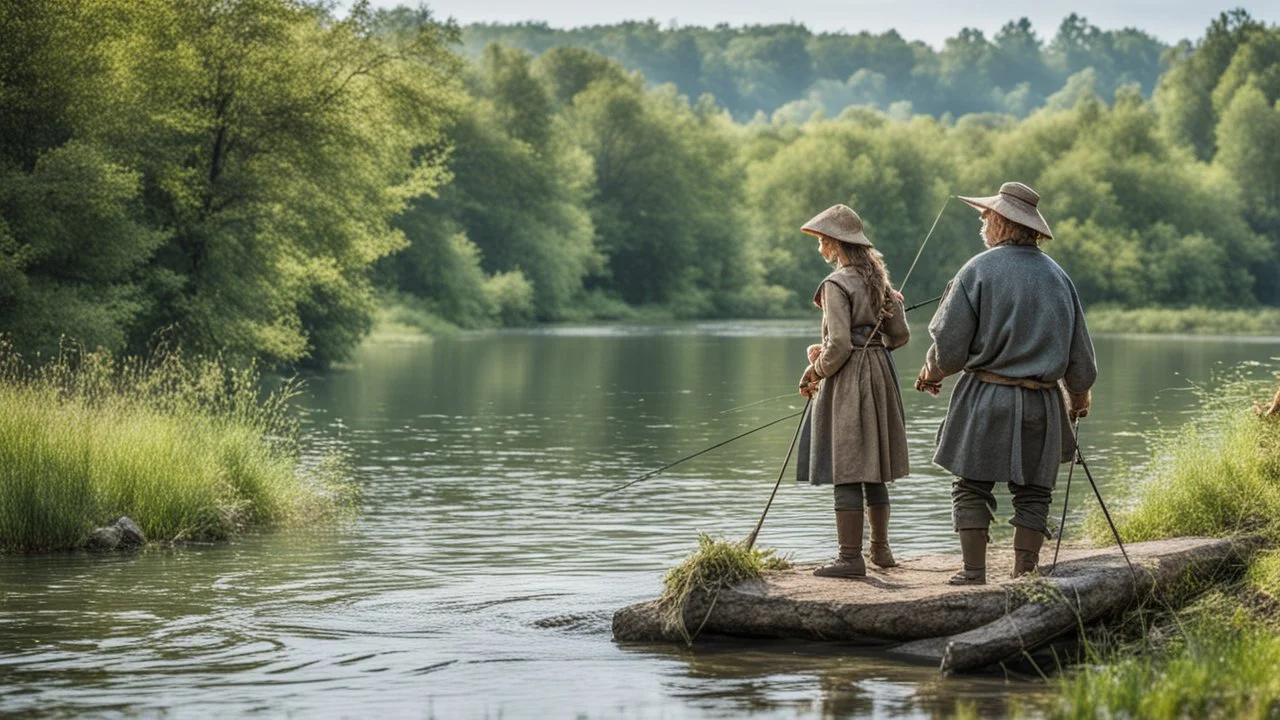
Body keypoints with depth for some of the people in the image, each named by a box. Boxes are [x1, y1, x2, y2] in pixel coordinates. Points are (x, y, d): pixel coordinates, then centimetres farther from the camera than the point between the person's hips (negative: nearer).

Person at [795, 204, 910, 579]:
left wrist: (817, 371, -3)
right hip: (880, 374, 8)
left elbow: (839, 345, -19)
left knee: (845, 471, -5)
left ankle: (850, 557, -6)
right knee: (874, 471, 17)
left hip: (848, 379, -8)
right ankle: (881, 548, 24)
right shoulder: (878, 279, 10)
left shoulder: (837, 284, -14)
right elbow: (900, 335, 12)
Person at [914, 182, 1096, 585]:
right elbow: (1080, 350, 13)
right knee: (1033, 491, 8)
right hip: (1042, 401, 4)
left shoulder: (979, 270, -7)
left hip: (985, 399, -4)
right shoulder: (1057, 276, 7)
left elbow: (949, 343, -7)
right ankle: (1025, 576, 5)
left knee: (972, 487, 3)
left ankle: (974, 574, -1)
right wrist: (1079, 397, 30)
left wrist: (931, 374, 14)